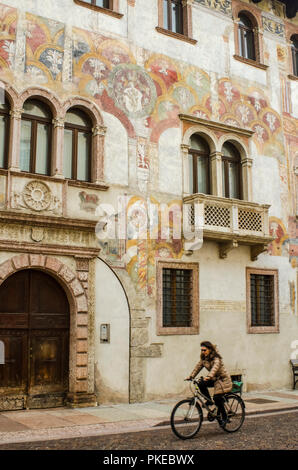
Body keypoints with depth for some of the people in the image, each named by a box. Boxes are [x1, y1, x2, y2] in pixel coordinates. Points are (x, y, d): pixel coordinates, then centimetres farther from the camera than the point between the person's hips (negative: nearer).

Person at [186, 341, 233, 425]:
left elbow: (215, 367, -40)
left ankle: (223, 417, 4)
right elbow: (198, 367, -1)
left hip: (222, 379, -7)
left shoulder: (216, 358, -23)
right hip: (214, 379, 7)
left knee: (217, 398, -16)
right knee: (201, 384, -18)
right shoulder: (203, 358, 0)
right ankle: (209, 400, 1)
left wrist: (209, 376, -56)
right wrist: (191, 376, -14)